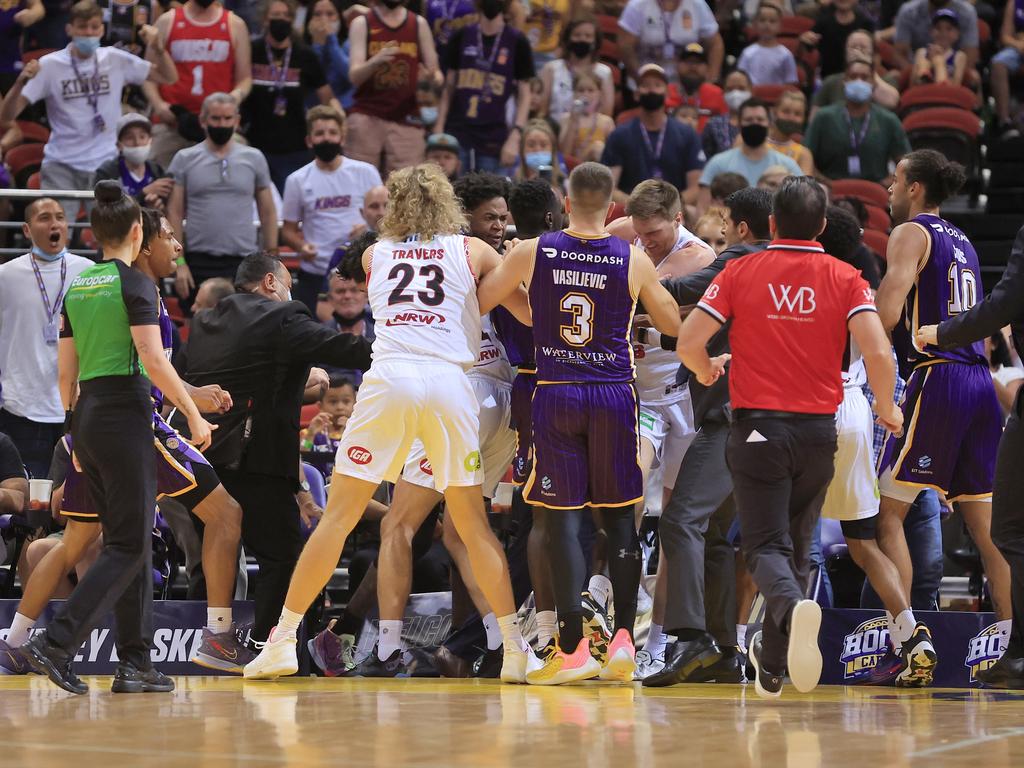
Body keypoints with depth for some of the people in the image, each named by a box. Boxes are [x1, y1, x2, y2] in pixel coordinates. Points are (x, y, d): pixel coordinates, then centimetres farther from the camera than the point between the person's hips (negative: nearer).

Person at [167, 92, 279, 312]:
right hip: (199, 262, -1)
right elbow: (175, 214, 2)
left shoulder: (254, 158, 8)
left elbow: (268, 212, 11)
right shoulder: (185, 160, 4)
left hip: (243, 262, 1)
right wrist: (178, 263, -6)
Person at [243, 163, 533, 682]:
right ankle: (516, 649, 6)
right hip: (449, 382, 0)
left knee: (338, 516, 3)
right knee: (472, 522, 8)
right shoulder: (472, 251, 16)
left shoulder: (374, 255, 20)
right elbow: (532, 313, 14)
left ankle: (282, 640, 1)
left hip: (389, 380, 0)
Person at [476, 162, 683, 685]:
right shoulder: (634, 260, -1)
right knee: (619, 516, 10)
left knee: (562, 518, 1)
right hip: (614, 393, 1)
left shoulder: (531, 253, -2)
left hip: (555, 394, -1)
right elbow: (674, 325, 11)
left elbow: (474, 304, 9)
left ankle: (573, 649, -3)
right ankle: (623, 637, 3)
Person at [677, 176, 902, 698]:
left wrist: (706, 372, 18)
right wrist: (887, 410, 8)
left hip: (757, 426, -2)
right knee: (795, 546, 17)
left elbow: (688, 343, -5)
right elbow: (878, 353, -10)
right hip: (818, 430, 2)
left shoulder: (740, 273, -1)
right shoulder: (845, 279, 0)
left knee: (766, 548, -3)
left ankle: (794, 608, -36)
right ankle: (772, 666, 23)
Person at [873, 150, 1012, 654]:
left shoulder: (910, 234, -3)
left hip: (937, 377, -8)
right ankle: (1010, 637, 7)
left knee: (888, 511, -3)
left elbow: (887, 314, -16)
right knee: (983, 518, 10)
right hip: (979, 380, 8)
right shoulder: (961, 241, 21)